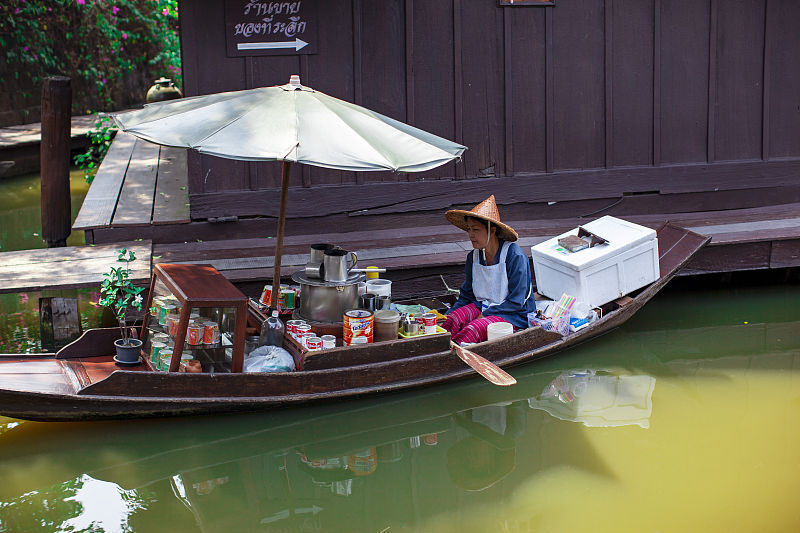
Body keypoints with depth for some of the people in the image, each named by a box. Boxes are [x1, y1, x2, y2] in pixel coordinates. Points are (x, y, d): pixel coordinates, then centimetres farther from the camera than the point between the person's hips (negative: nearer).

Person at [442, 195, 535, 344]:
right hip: (483, 307, 6)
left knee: (474, 329, -33)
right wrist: (446, 316, -4)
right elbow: (466, 296, 13)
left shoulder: (515, 256, -15)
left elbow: (516, 302, -15)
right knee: (453, 320, -26)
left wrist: (484, 315, -17)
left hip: (515, 315, -6)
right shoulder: (473, 257, 5)